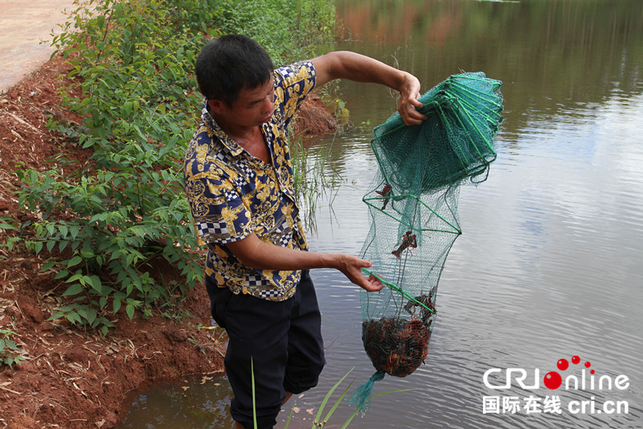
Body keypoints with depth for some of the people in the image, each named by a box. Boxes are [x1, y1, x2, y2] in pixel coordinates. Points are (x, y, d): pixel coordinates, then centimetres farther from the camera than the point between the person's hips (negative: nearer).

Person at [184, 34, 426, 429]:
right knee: (260, 396, 16)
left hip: (294, 273, 7)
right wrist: (335, 262, -21)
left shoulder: (270, 93, -18)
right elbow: (251, 253, -27)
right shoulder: (207, 170, -35)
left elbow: (335, 63, -5)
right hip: (251, 295, -7)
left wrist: (405, 81, -21)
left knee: (307, 367, 28)